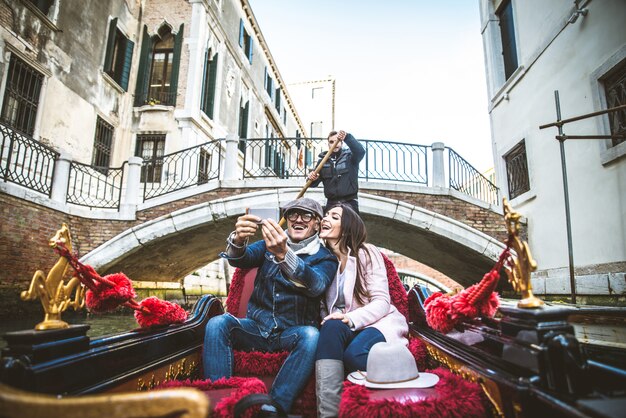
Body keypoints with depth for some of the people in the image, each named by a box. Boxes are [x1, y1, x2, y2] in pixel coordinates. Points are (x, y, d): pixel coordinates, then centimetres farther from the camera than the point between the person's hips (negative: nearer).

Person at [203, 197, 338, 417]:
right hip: (257, 327, 3)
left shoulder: (325, 258, 0)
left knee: (311, 335, -33)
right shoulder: (270, 243, 10)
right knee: (218, 323, -22)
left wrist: (283, 255, -42)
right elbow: (240, 260, -9)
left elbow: (316, 286, -24)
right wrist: (237, 240, -34)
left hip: (293, 333, -2)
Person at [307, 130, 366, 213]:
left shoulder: (349, 156, 2)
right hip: (331, 203, 3)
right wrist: (312, 179, -16)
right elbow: (314, 183, 10)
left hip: (350, 203, -3)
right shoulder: (323, 161, 10)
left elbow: (361, 151, -20)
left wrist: (347, 137, -35)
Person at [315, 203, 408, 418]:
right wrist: (330, 320, -16)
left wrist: (351, 318, -27)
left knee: (353, 354, -36)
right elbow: (322, 305, 7)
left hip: (377, 324, -3)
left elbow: (382, 303, -11)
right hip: (344, 328, 4)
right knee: (331, 328, -33)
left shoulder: (366, 253, -5)